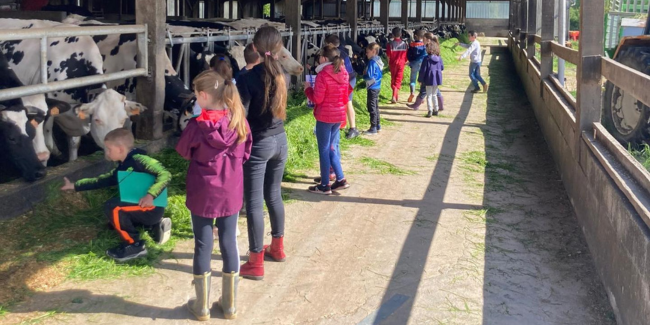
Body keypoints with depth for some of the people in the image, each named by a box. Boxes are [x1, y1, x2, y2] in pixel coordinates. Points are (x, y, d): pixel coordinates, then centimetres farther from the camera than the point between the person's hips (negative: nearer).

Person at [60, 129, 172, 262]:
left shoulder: (138, 159, -16)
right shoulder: (121, 167, 12)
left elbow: (165, 174, -24)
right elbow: (102, 180, 20)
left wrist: (151, 195, -33)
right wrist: (74, 186, 21)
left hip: (152, 208, -10)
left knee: (112, 207, -22)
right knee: (114, 223, 25)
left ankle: (135, 246, -11)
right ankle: (156, 225, 19)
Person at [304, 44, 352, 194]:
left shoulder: (323, 75, -17)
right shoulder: (344, 73, 4)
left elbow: (317, 99, -15)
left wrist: (308, 88, 1)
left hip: (325, 116, -7)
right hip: (339, 115, 7)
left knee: (324, 150, 3)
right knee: (332, 148, 18)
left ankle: (325, 185, 9)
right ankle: (340, 179, 14)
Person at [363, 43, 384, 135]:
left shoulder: (372, 62, -19)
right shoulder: (378, 61, 9)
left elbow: (369, 76, -23)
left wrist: (364, 74, -2)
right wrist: (366, 73, 8)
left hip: (372, 88, -10)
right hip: (377, 87, 10)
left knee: (372, 107, -4)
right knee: (375, 107, 18)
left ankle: (373, 128, -1)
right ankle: (377, 125, 26)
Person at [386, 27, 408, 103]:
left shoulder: (390, 44, -13)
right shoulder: (404, 44, -6)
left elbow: (388, 55, -10)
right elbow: (406, 55, 0)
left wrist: (389, 63, 7)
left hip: (393, 63, -1)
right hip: (401, 63, 1)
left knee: (393, 79, 16)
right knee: (398, 80, 6)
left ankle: (395, 96, 20)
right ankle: (395, 96, -7)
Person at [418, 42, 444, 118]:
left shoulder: (427, 59, -13)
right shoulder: (439, 59, 2)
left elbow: (423, 70, -12)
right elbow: (442, 68, 11)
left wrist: (420, 79, -5)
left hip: (429, 80, -5)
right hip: (437, 79, 5)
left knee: (429, 95, 1)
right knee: (434, 94, 19)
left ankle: (430, 111, -9)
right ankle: (436, 110, 23)